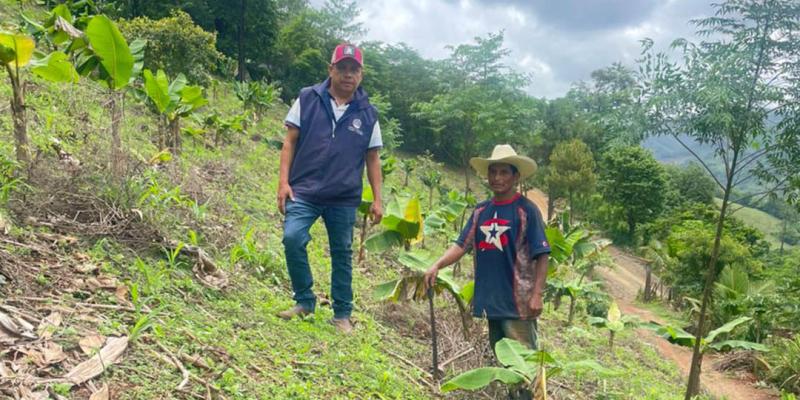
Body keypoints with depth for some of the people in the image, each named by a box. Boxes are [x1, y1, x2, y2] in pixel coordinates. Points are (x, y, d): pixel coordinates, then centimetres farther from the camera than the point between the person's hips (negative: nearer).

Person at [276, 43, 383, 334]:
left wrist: (377, 199, 4)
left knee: (342, 254, 8)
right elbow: (290, 141, 3)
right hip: (304, 191, -1)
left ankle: (342, 315, 22)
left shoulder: (367, 113, 6)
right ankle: (304, 302, 2)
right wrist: (283, 182, -6)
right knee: (293, 239, -19)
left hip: (344, 199, 1)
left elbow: (372, 159, 9)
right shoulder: (308, 99, 2)